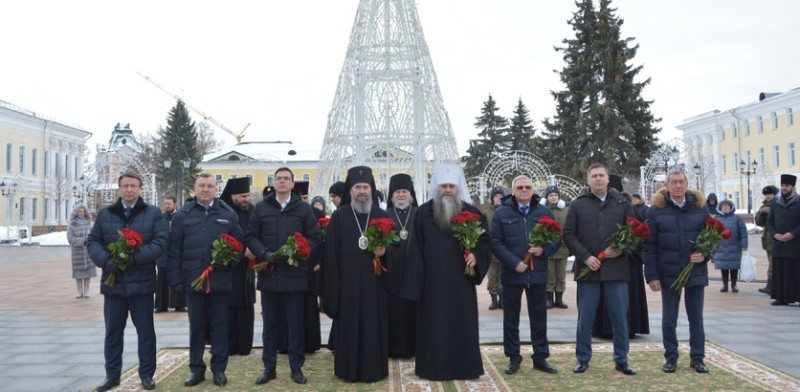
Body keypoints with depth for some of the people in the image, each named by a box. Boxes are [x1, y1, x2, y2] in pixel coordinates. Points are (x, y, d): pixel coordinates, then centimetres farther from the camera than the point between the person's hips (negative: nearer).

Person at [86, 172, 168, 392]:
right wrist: (106, 260, -13)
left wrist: (135, 257, -20)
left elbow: (161, 242, -8)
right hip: (113, 282, 2)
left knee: (146, 331, 5)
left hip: (142, 283, -2)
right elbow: (92, 242, 7)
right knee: (113, 331, 10)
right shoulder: (105, 214, 9)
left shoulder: (153, 213, 1)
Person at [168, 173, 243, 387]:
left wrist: (229, 261, -10)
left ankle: (219, 369, 17)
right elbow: (174, 249, 2)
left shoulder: (228, 214, 6)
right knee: (196, 327, 9)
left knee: (220, 326, 7)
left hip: (221, 280, 0)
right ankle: (197, 369, 20)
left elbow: (238, 243, 8)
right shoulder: (182, 214, 4)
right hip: (193, 280, 0)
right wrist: (176, 279, -3)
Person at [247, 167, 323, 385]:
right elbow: (251, 237, 4)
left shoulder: (304, 208, 4)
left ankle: (296, 368, 15)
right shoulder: (261, 208, 7)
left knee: (295, 324, 5)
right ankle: (269, 368, 19)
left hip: (294, 274, -1)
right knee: (269, 324, 9)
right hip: (268, 274, 1)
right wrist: (265, 254, -13)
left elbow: (315, 238, 1)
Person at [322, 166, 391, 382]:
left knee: (373, 325, 5)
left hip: (373, 282, 2)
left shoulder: (382, 216, 7)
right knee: (348, 326, 3)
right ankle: (348, 370, 14)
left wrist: (384, 252, -11)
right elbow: (331, 252, -2)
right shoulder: (339, 216, 0)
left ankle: (373, 369, 16)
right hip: (347, 282, -1)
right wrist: (333, 284, -8)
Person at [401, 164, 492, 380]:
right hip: (433, 281, 0)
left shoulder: (472, 213, 3)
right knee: (434, 324, 5)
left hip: (461, 281, 1)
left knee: (462, 324, 6)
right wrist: (415, 282, -4)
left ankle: (463, 367, 17)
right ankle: (433, 367, 15)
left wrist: (476, 255, -13)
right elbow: (416, 249, 0)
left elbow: (486, 240, 8)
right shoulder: (423, 212, 1)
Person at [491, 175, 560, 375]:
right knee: (511, 317, 6)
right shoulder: (501, 213, 0)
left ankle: (540, 357, 19)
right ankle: (513, 358, 17)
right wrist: (514, 262, -15)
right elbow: (496, 243, -6)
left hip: (538, 273, 2)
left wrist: (544, 249, -14)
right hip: (512, 273, -1)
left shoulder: (545, 212, 6)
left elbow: (557, 238, 7)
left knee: (539, 317, 9)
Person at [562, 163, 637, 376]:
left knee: (620, 318, 6)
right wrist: (585, 257, -12)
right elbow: (568, 234, -1)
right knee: (585, 319, 5)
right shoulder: (577, 205, 3)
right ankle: (583, 359, 18)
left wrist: (621, 249, -10)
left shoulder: (622, 204, 7)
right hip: (587, 269, -1)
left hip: (616, 268, 1)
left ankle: (621, 360, 19)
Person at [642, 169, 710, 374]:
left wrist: (705, 255, -11)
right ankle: (671, 358, 19)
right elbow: (649, 245, -4)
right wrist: (651, 275, -8)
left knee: (696, 318, 10)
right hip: (669, 273, -1)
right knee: (669, 320, 7)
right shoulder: (656, 209, -3)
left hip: (696, 272, 2)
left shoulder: (700, 207, 3)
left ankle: (697, 358, 22)